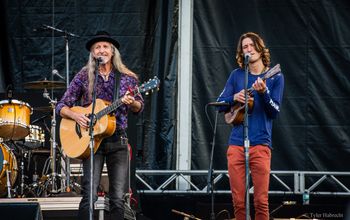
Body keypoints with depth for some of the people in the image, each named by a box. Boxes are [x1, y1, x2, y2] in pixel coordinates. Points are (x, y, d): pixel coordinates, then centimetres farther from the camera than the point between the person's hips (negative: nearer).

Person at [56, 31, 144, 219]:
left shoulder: (127, 78, 7)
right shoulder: (83, 77, 3)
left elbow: (139, 108, 9)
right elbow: (61, 107, 5)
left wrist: (131, 103, -14)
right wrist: (76, 116, -16)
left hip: (118, 141, 2)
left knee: (118, 197, -1)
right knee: (90, 195, -11)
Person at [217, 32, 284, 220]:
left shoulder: (275, 77, 4)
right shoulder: (236, 75, 13)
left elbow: (274, 112, -3)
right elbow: (219, 104, 13)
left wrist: (263, 93, -20)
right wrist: (235, 98, -7)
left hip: (260, 144, -3)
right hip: (236, 144, 3)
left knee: (261, 202, -8)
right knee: (238, 202, 1)